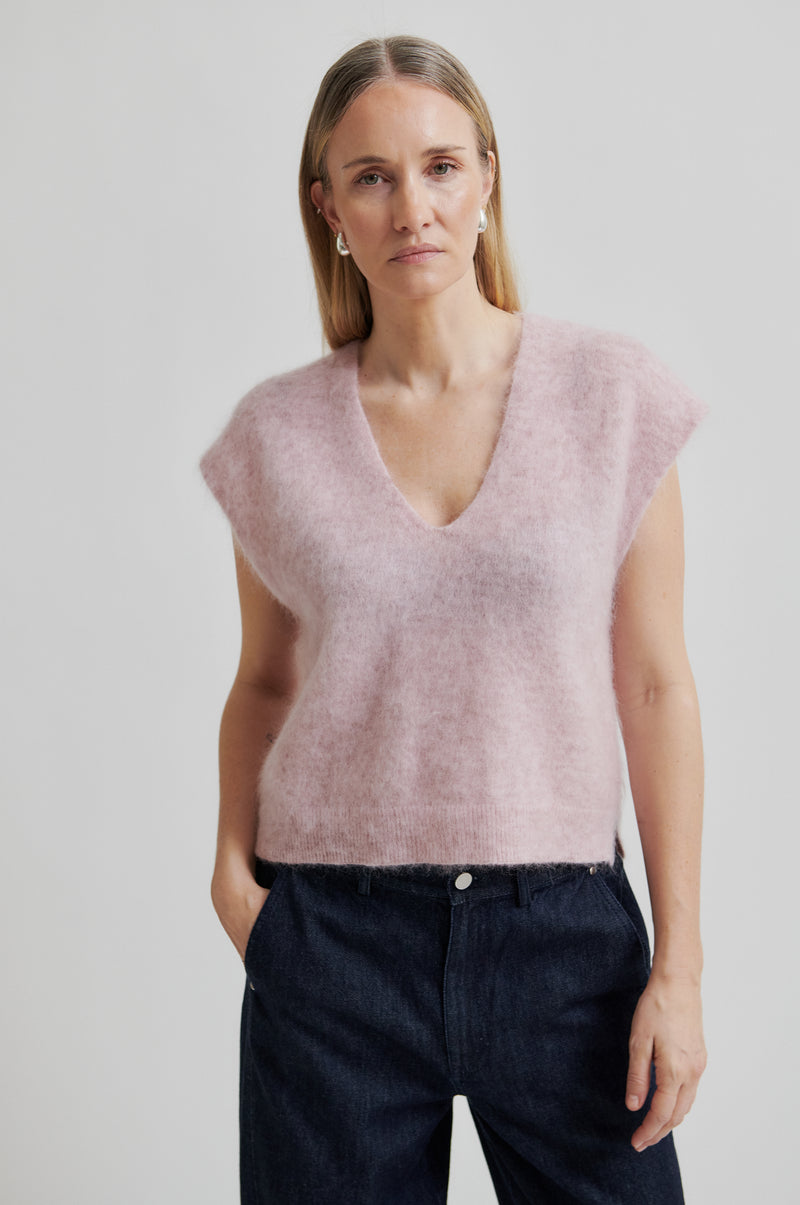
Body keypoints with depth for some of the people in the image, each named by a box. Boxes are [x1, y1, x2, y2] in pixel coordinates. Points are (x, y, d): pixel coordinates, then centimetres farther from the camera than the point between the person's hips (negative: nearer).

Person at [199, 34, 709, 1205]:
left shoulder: (611, 395, -3)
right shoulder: (277, 434, 1)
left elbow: (655, 686, -2)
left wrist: (678, 966, -4)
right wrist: (232, 867, -4)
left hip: (563, 931, 0)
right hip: (332, 939, 1)